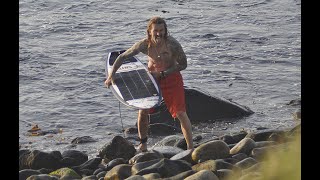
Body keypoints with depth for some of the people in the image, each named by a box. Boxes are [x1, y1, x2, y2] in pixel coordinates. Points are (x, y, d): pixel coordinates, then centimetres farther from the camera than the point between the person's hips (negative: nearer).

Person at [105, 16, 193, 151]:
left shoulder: (172, 44, -27)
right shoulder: (145, 44, -20)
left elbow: (183, 64, -16)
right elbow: (122, 57, -11)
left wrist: (163, 73, -21)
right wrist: (111, 76, -16)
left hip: (171, 76, -3)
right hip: (152, 76, 3)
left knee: (180, 113, -10)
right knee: (143, 111, 0)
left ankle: (190, 148, -6)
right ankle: (143, 144, 21)